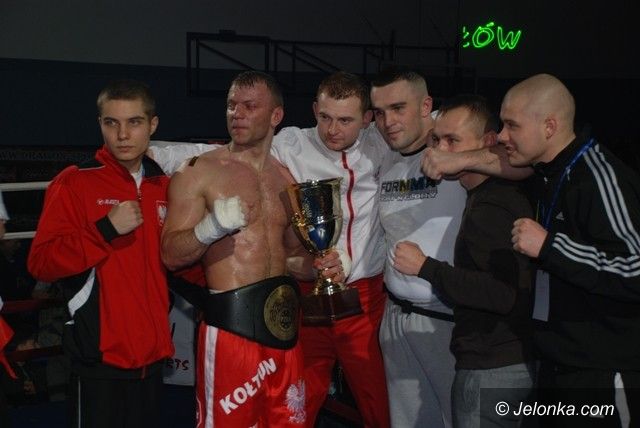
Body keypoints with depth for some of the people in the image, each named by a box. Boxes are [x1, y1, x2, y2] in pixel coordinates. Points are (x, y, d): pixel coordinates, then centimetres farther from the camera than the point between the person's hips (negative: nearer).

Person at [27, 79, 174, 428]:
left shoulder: (164, 187, 9)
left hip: (153, 353, 6)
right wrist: (107, 229, -22)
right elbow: (40, 262, -15)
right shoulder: (74, 183, -8)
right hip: (101, 357, -5)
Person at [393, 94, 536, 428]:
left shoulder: (491, 207, -20)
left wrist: (425, 268, -23)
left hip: (491, 369, -10)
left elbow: (506, 294, -30)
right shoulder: (497, 195, 11)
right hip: (509, 359, 10)